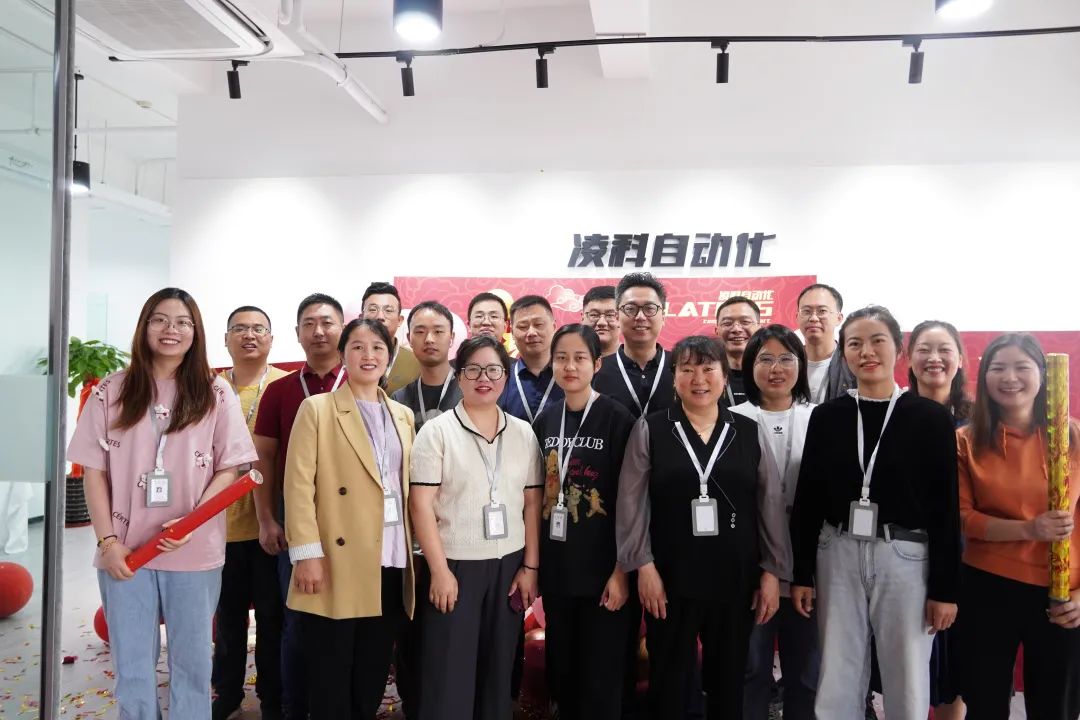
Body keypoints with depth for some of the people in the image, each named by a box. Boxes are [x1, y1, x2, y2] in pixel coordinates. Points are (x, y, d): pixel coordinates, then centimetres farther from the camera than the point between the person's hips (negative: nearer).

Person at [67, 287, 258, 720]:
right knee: (131, 667, 11)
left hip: (194, 551, -1)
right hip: (125, 552, 1)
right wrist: (107, 540, -6)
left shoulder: (215, 395, 2)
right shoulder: (112, 391, 4)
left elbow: (229, 468, -1)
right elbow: (94, 470, 3)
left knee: (192, 663, 10)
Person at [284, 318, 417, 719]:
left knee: (372, 678, 14)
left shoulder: (403, 415, 13)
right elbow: (299, 485, -8)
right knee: (331, 683, 5)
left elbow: (408, 487, 14)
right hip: (339, 564, -4)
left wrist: (415, 552, 8)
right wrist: (307, 553, -15)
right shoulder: (317, 409, -2)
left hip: (392, 564, 5)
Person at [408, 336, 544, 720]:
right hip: (455, 565, -3)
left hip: (509, 566, 3)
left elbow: (533, 504, 6)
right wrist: (439, 571, -13)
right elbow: (421, 504, -9)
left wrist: (530, 566, 1)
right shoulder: (437, 431, -5)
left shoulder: (523, 433, 6)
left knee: (499, 669, 13)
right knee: (449, 674, 3)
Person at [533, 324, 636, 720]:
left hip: (602, 569, -5)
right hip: (556, 569, 5)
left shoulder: (618, 419, -9)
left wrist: (622, 570, -13)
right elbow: (537, 493, 12)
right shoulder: (545, 419, 6)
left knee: (600, 679, 5)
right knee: (560, 673, 14)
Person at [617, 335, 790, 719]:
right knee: (668, 681, 10)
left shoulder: (750, 432, 4)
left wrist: (772, 571, 1)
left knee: (728, 682, 14)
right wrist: (644, 566, -8)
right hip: (670, 576, -1)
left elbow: (771, 505, 4)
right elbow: (632, 503, -3)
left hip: (735, 578, 2)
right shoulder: (650, 429, -1)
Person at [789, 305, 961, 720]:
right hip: (838, 556, 2)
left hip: (905, 558, -2)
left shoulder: (931, 418, -3)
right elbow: (807, 499, 4)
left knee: (908, 685, 9)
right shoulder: (826, 417, 3)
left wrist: (945, 588, -5)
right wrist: (801, 574, 2)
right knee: (836, 685, 10)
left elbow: (946, 507, -3)